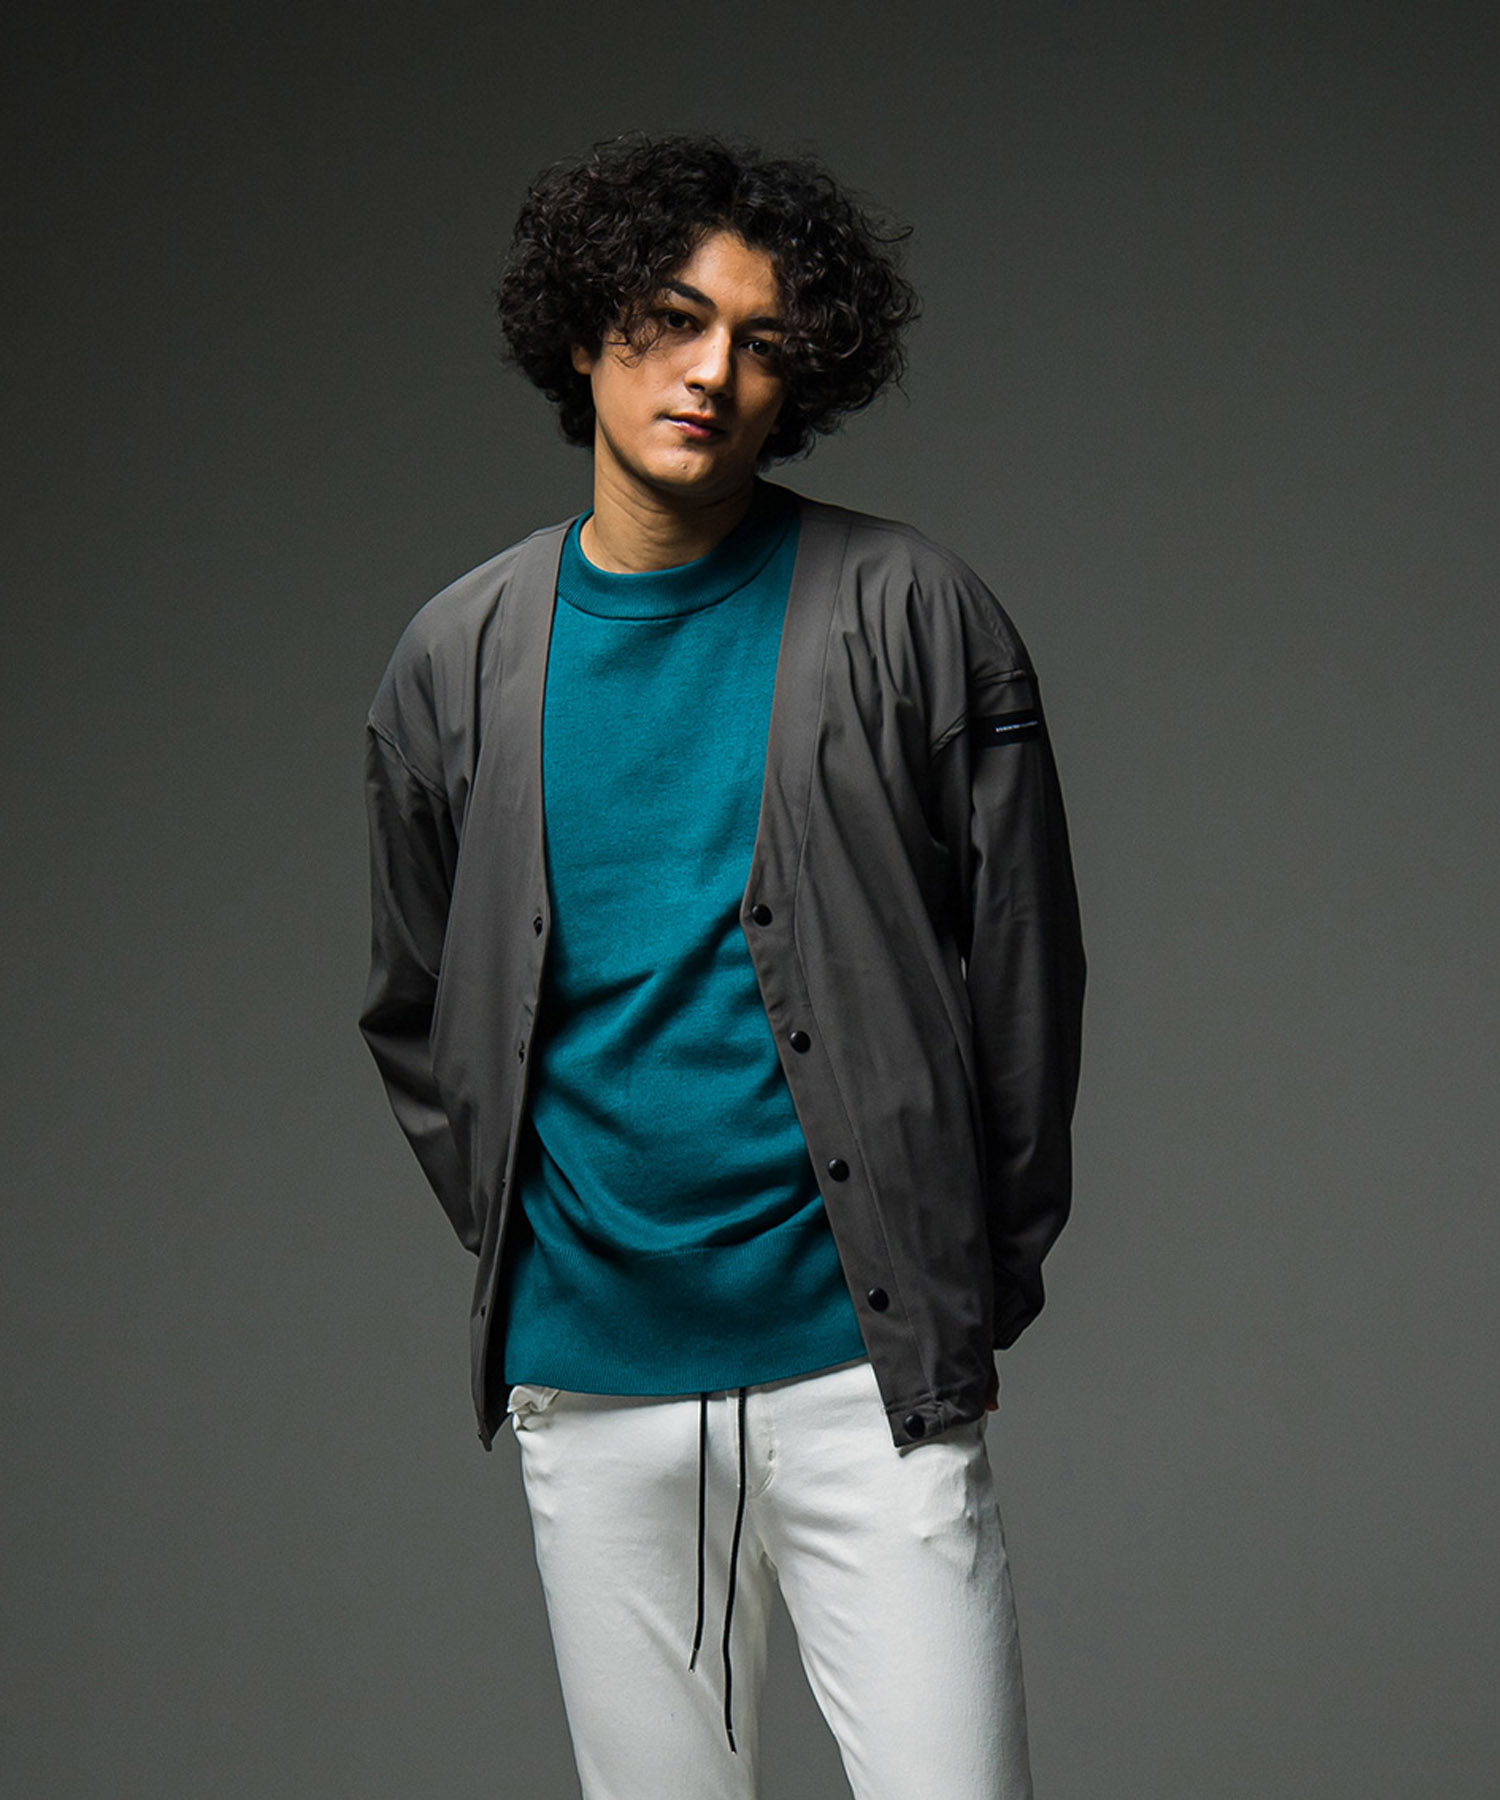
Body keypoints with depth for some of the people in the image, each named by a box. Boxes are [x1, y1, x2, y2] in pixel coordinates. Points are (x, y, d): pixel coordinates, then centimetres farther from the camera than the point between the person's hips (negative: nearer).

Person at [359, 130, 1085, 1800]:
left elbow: (1022, 970, 1)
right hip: (587, 1380, 3)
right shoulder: (462, 658, 6)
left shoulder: (912, 617, -3)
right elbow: (417, 1017, 16)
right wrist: (519, 1248, 9)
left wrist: (976, 1286, 1)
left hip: (857, 1367, -2)